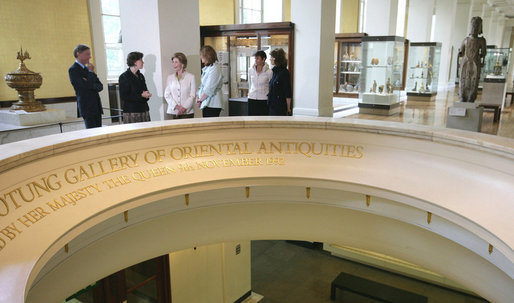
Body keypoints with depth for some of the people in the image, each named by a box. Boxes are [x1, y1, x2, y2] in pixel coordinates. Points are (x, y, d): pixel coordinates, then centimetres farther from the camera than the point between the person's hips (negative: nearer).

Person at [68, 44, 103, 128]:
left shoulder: (87, 69, 18)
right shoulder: (73, 70, -6)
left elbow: (100, 86, 10)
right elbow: (87, 85, -18)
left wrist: (90, 84, -10)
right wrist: (91, 72, -4)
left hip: (96, 106, 7)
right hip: (87, 107, -7)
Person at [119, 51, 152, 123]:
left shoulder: (141, 76, 16)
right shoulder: (124, 77, -4)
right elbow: (123, 97, -11)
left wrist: (147, 95, 0)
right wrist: (141, 96, -16)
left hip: (144, 110, 6)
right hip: (131, 112, -6)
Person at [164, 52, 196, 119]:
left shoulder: (191, 77, 3)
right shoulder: (170, 77, 11)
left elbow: (192, 95, -1)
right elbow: (167, 95, 5)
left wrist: (184, 108, -12)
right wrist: (177, 106, -9)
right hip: (174, 112, 2)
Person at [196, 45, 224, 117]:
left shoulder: (215, 68, -12)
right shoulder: (206, 68, 16)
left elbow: (209, 89, -17)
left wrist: (200, 100, -8)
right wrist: (198, 97, 4)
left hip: (212, 104, -9)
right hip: (205, 104, 9)